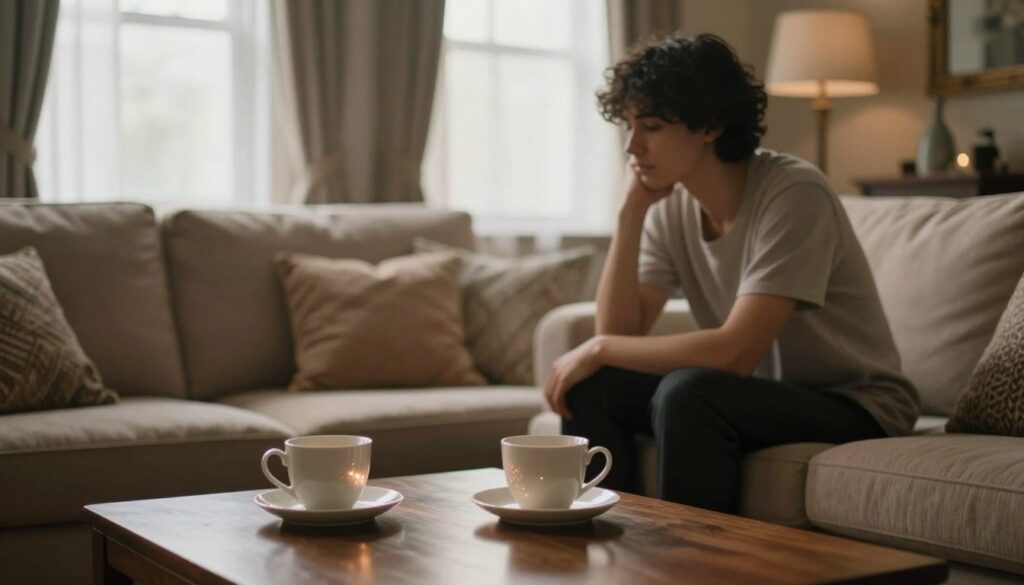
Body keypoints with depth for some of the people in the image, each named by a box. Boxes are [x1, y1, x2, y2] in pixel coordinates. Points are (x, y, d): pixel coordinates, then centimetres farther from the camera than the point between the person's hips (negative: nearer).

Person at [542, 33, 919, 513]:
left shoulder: (793, 194, -22)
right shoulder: (670, 205, -1)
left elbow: (735, 353, -28)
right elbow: (619, 333, -7)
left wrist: (599, 349, -20)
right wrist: (632, 210, -13)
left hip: (854, 407, -6)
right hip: (760, 392, 7)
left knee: (688, 392, -31)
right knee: (593, 387, -10)